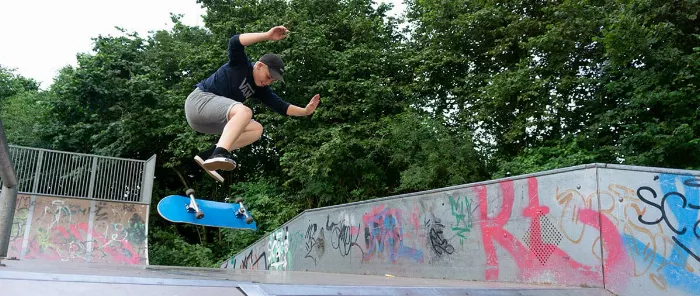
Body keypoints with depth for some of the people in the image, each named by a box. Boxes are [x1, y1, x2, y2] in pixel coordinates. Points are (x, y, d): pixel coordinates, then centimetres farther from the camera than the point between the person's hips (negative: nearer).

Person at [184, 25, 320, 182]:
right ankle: (219, 153, -52)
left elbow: (280, 106, 4)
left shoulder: (260, 89, 11)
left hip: (211, 120, 9)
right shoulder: (240, 64, -7)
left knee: (256, 129, 2)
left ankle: (208, 154, -7)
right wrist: (267, 35, -35)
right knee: (244, 111, -32)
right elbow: (235, 42, -27)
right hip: (199, 100, -9)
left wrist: (305, 111, -8)